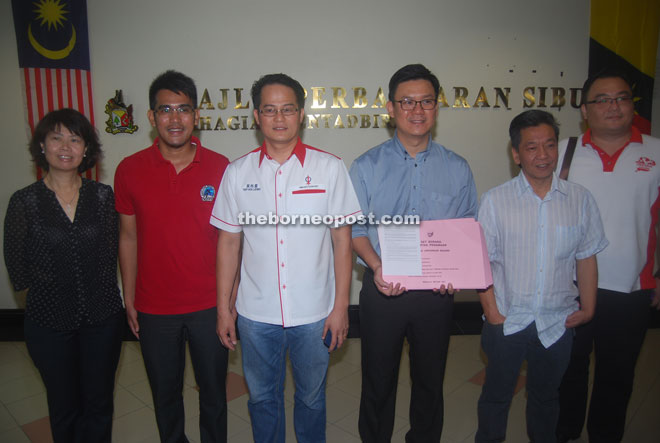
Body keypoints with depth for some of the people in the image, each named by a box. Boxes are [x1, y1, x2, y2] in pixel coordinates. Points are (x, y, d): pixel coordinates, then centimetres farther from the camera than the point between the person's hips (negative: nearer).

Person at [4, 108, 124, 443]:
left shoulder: (103, 196, -2)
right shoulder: (24, 201, -7)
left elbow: (110, 255, 1)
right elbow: (18, 271, -2)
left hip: (102, 317, 1)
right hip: (49, 321, -1)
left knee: (99, 405, 14)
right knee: (64, 407, 16)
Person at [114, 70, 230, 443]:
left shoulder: (221, 168, -7)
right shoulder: (130, 170, -4)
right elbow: (128, 237, 3)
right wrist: (129, 299, 5)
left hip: (209, 304, 0)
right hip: (154, 308, 1)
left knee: (213, 391, 16)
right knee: (165, 393, 19)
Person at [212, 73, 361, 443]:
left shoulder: (330, 168, -5)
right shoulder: (238, 172, -1)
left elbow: (342, 239, -3)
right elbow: (229, 242, 4)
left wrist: (341, 306, -5)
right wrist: (224, 307, 5)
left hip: (314, 314, -1)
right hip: (255, 314, 2)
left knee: (311, 397, 18)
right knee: (262, 398, 20)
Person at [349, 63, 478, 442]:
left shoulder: (457, 169, 2)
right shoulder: (367, 166, -1)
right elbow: (355, 228, -3)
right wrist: (376, 266, -20)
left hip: (436, 292, 1)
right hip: (382, 288, -1)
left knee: (430, 380, 18)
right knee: (378, 380, 15)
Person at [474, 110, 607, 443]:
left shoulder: (580, 199, -2)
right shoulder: (495, 201, -9)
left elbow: (586, 258, 6)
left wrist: (588, 308, 4)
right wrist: (493, 313, -9)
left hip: (558, 322, 2)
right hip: (506, 321, -2)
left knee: (546, 396, 22)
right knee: (496, 394, 16)